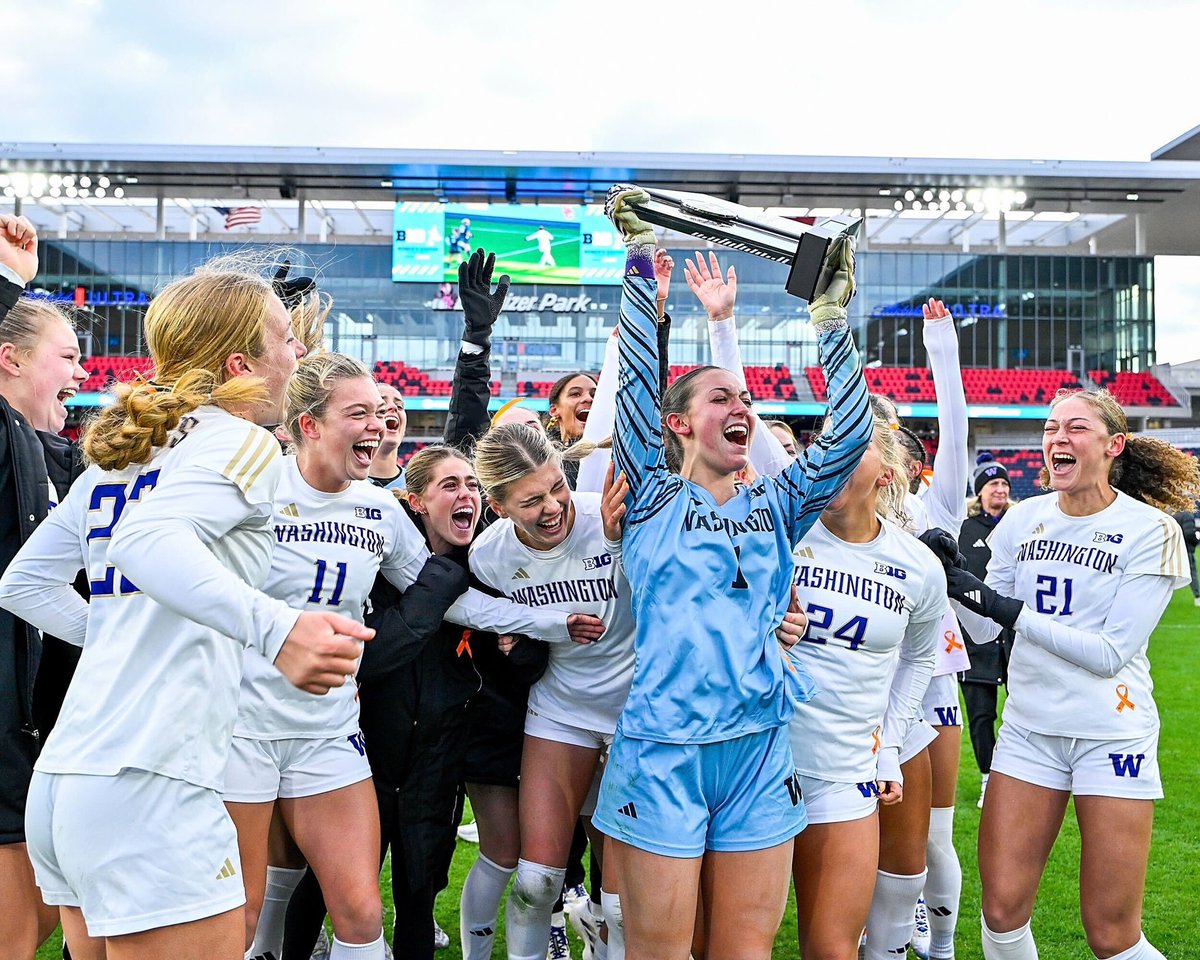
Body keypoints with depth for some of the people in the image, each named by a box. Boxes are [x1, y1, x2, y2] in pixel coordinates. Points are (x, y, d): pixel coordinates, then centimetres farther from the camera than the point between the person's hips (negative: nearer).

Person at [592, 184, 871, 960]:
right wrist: (641, 260, -9)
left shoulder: (776, 507, 12)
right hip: (663, 749, -3)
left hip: (759, 750, 4)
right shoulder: (653, 501, 2)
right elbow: (639, 386, -7)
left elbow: (850, 433, 4)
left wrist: (832, 317, 1)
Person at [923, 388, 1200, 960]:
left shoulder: (1150, 529, -9)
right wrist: (953, 577, -12)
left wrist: (1011, 611, -21)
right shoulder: (1024, 519, 3)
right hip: (1028, 726, 4)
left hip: (1112, 734, -3)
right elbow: (983, 630, 7)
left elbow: (1112, 653, -15)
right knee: (1001, 909, 3)